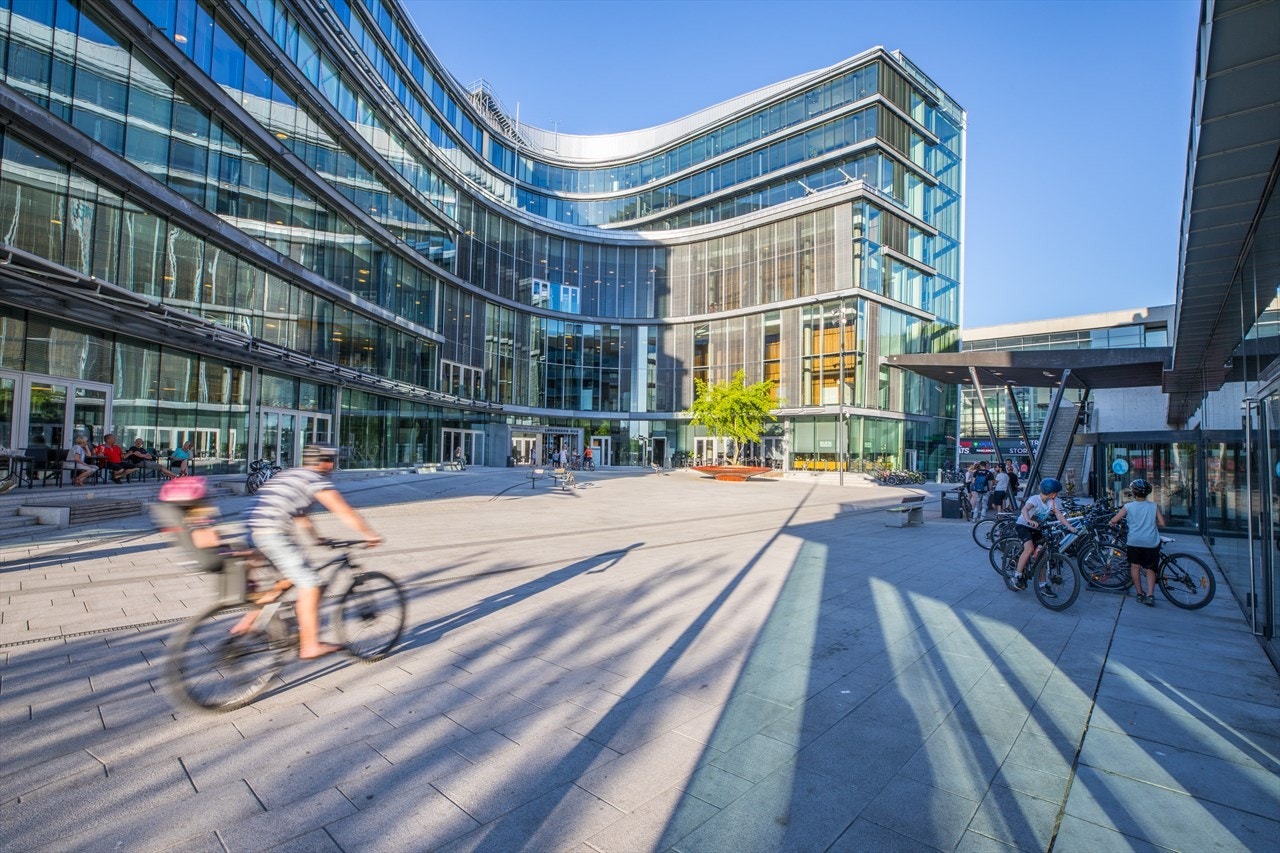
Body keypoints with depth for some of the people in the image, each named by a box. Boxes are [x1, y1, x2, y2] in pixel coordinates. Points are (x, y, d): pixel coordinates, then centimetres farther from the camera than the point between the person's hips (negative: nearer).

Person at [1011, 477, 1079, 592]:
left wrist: (1069, 526, -28)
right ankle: (1017, 576, -16)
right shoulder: (1034, 499, -22)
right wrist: (1029, 520, -60)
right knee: (1029, 548, -27)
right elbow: (1025, 509, -41)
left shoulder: (1052, 502, -3)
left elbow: (1059, 515, -11)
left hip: (1036, 529, 7)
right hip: (1023, 526, -6)